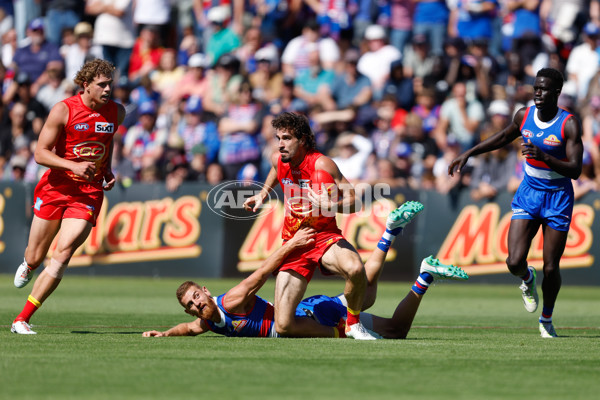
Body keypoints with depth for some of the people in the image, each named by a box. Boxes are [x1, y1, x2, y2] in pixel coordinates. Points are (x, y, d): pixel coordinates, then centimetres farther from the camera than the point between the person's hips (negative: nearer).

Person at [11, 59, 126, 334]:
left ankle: (22, 320, -11)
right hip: (55, 188, -1)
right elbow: (40, 153, -11)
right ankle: (28, 264, 49)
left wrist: (107, 170, 11)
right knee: (35, 259, 6)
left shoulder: (117, 112, 3)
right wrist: (73, 166, -24)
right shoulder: (63, 110, -10)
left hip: (89, 193, 2)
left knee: (63, 255, -16)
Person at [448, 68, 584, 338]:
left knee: (551, 268, -1)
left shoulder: (569, 124, -16)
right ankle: (527, 278, 25)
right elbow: (504, 137, 19)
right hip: (528, 193, 3)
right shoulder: (524, 115, -3)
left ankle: (547, 319, 25)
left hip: (558, 197, -3)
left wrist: (544, 156, -37)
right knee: (515, 262, -13)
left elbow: (575, 170, -23)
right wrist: (469, 154, 17)